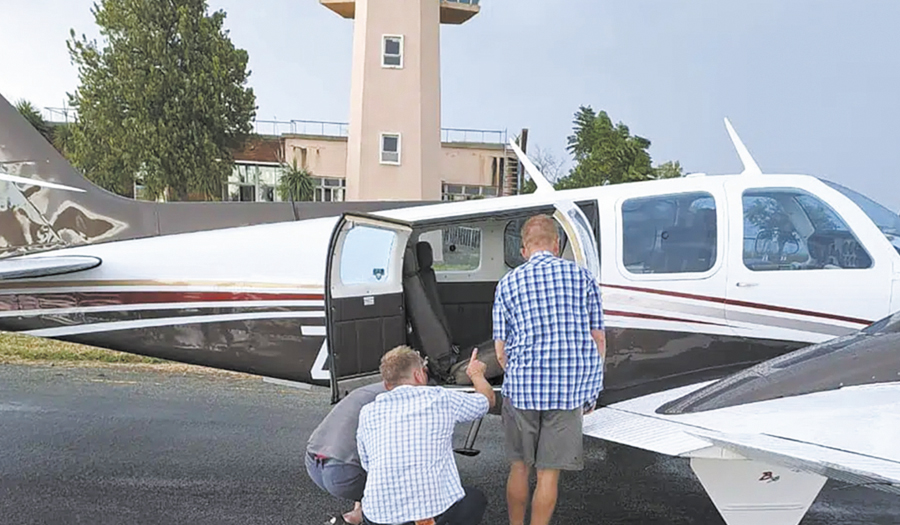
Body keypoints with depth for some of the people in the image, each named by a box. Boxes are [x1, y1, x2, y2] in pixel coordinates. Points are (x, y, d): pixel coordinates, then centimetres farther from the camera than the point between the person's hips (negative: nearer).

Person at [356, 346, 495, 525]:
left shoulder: (368, 413, 8)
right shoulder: (441, 399, 3)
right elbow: (487, 399, 22)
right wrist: (476, 373, 43)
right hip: (436, 510, -2)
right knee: (475, 498, 30)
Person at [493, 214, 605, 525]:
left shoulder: (507, 284, 3)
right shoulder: (582, 277, 3)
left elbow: (501, 351, 4)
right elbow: (598, 341, 4)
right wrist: (591, 391, 13)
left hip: (522, 389, 1)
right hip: (569, 392, 0)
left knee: (519, 467, 16)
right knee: (549, 472, 9)